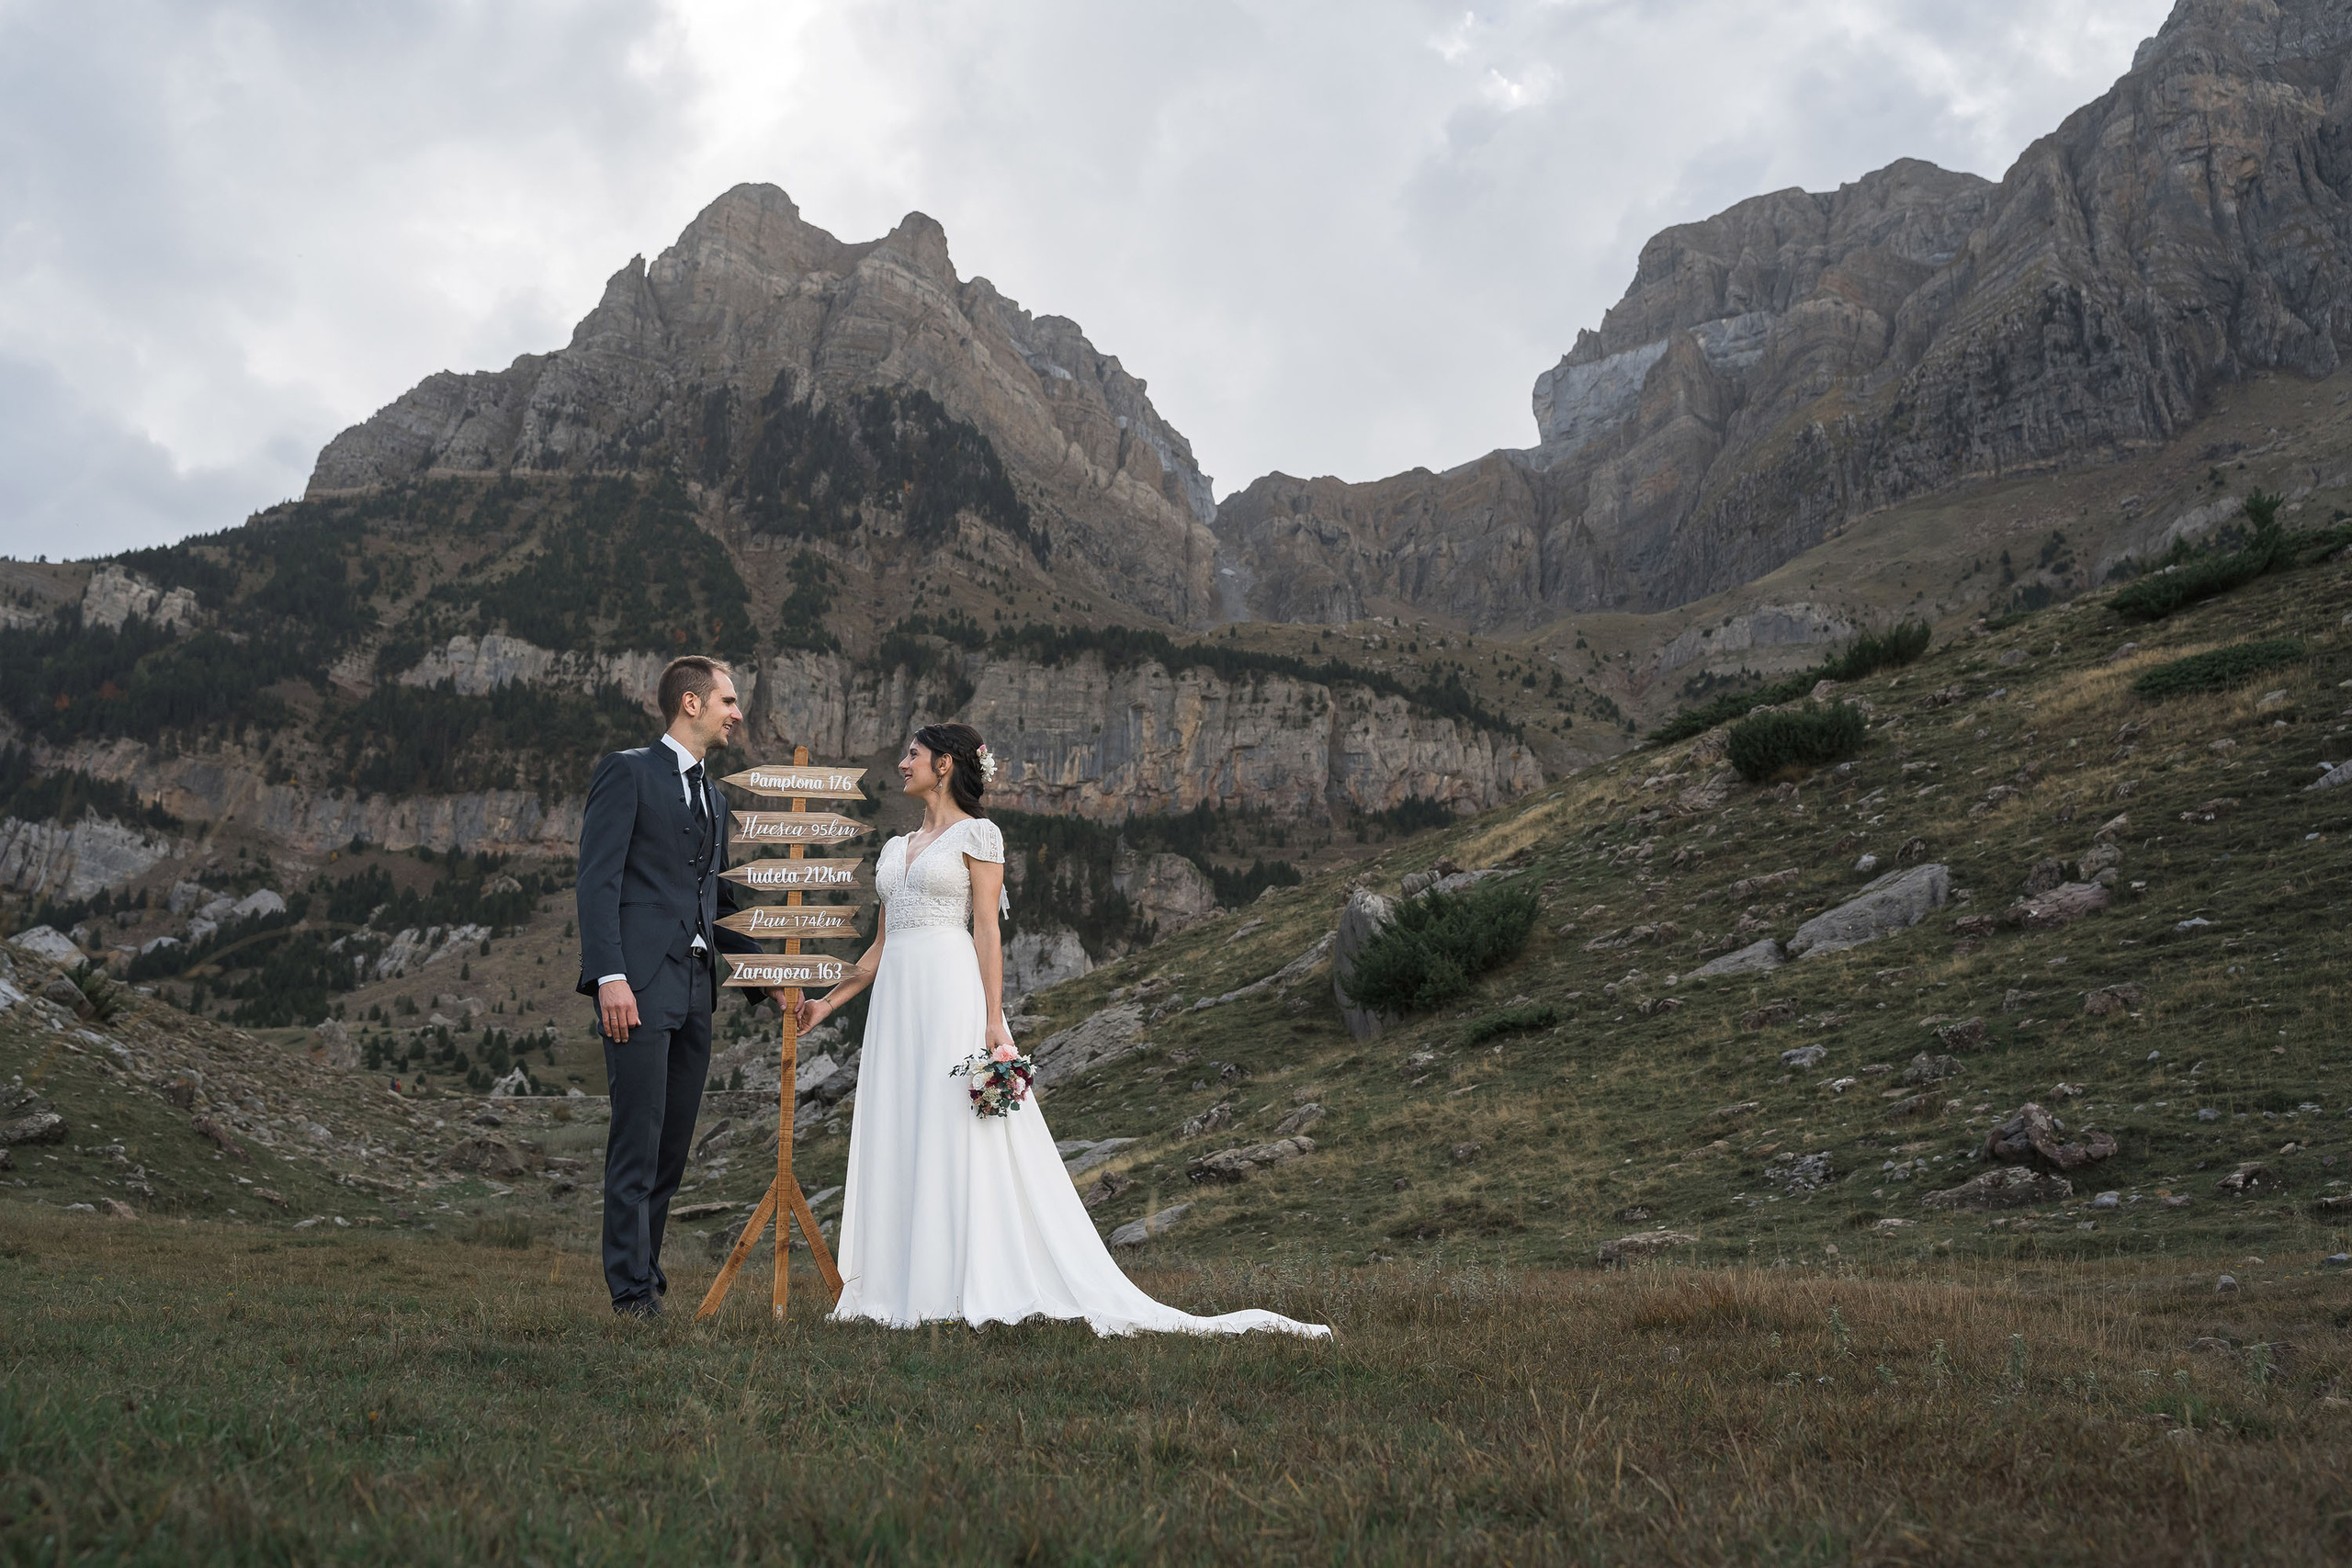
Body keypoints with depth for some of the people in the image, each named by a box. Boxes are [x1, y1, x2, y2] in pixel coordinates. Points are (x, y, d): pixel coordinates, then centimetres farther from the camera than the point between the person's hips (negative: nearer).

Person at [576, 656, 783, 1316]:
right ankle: (632, 1291, -2)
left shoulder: (714, 798, 23)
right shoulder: (626, 771, -1)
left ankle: (646, 1271, 18)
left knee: (674, 1143, 9)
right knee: (638, 1142, -7)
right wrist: (609, 976, -19)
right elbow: (597, 881, -10)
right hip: (639, 987, -8)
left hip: (695, 989, 8)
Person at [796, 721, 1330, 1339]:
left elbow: (987, 930, -7)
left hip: (951, 991, -7)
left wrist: (993, 1021, -15)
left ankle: (973, 1288, -4)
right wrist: (829, 1002, 19)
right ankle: (900, 1290, 9)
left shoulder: (977, 833, 0)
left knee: (958, 1138, -8)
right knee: (894, 1142, 5)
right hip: (896, 998, 7)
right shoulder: (896, 847, 20)